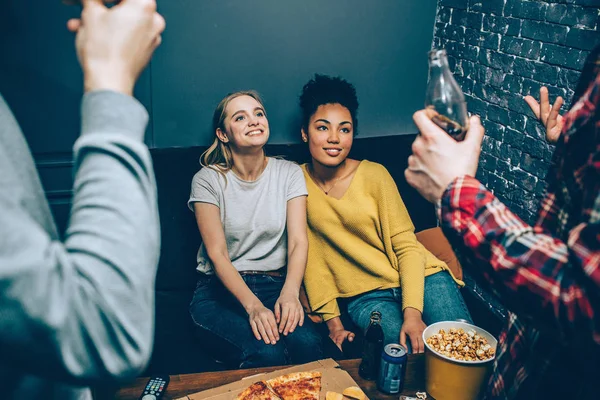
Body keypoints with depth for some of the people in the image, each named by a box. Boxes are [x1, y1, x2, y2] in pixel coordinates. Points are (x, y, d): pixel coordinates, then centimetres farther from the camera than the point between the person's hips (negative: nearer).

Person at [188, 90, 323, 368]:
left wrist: (289, 292, -28)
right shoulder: (208, 179, -3)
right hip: (220, 289, -2)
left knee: (306, 343, -30)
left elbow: (298, 240, -7)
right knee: (267, 352, -32)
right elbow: (217, 253, -10)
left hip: (275, 285, 2)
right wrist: (253, 306, -26)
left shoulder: (289, 173, 4)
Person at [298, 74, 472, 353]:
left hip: (418, 276, 1)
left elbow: (406, 245, -5)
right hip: (365, 296, 0)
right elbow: (310, 256, 1)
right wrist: (332, 321, -4)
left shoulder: (375, 175, -3)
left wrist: (412, 311, -18)